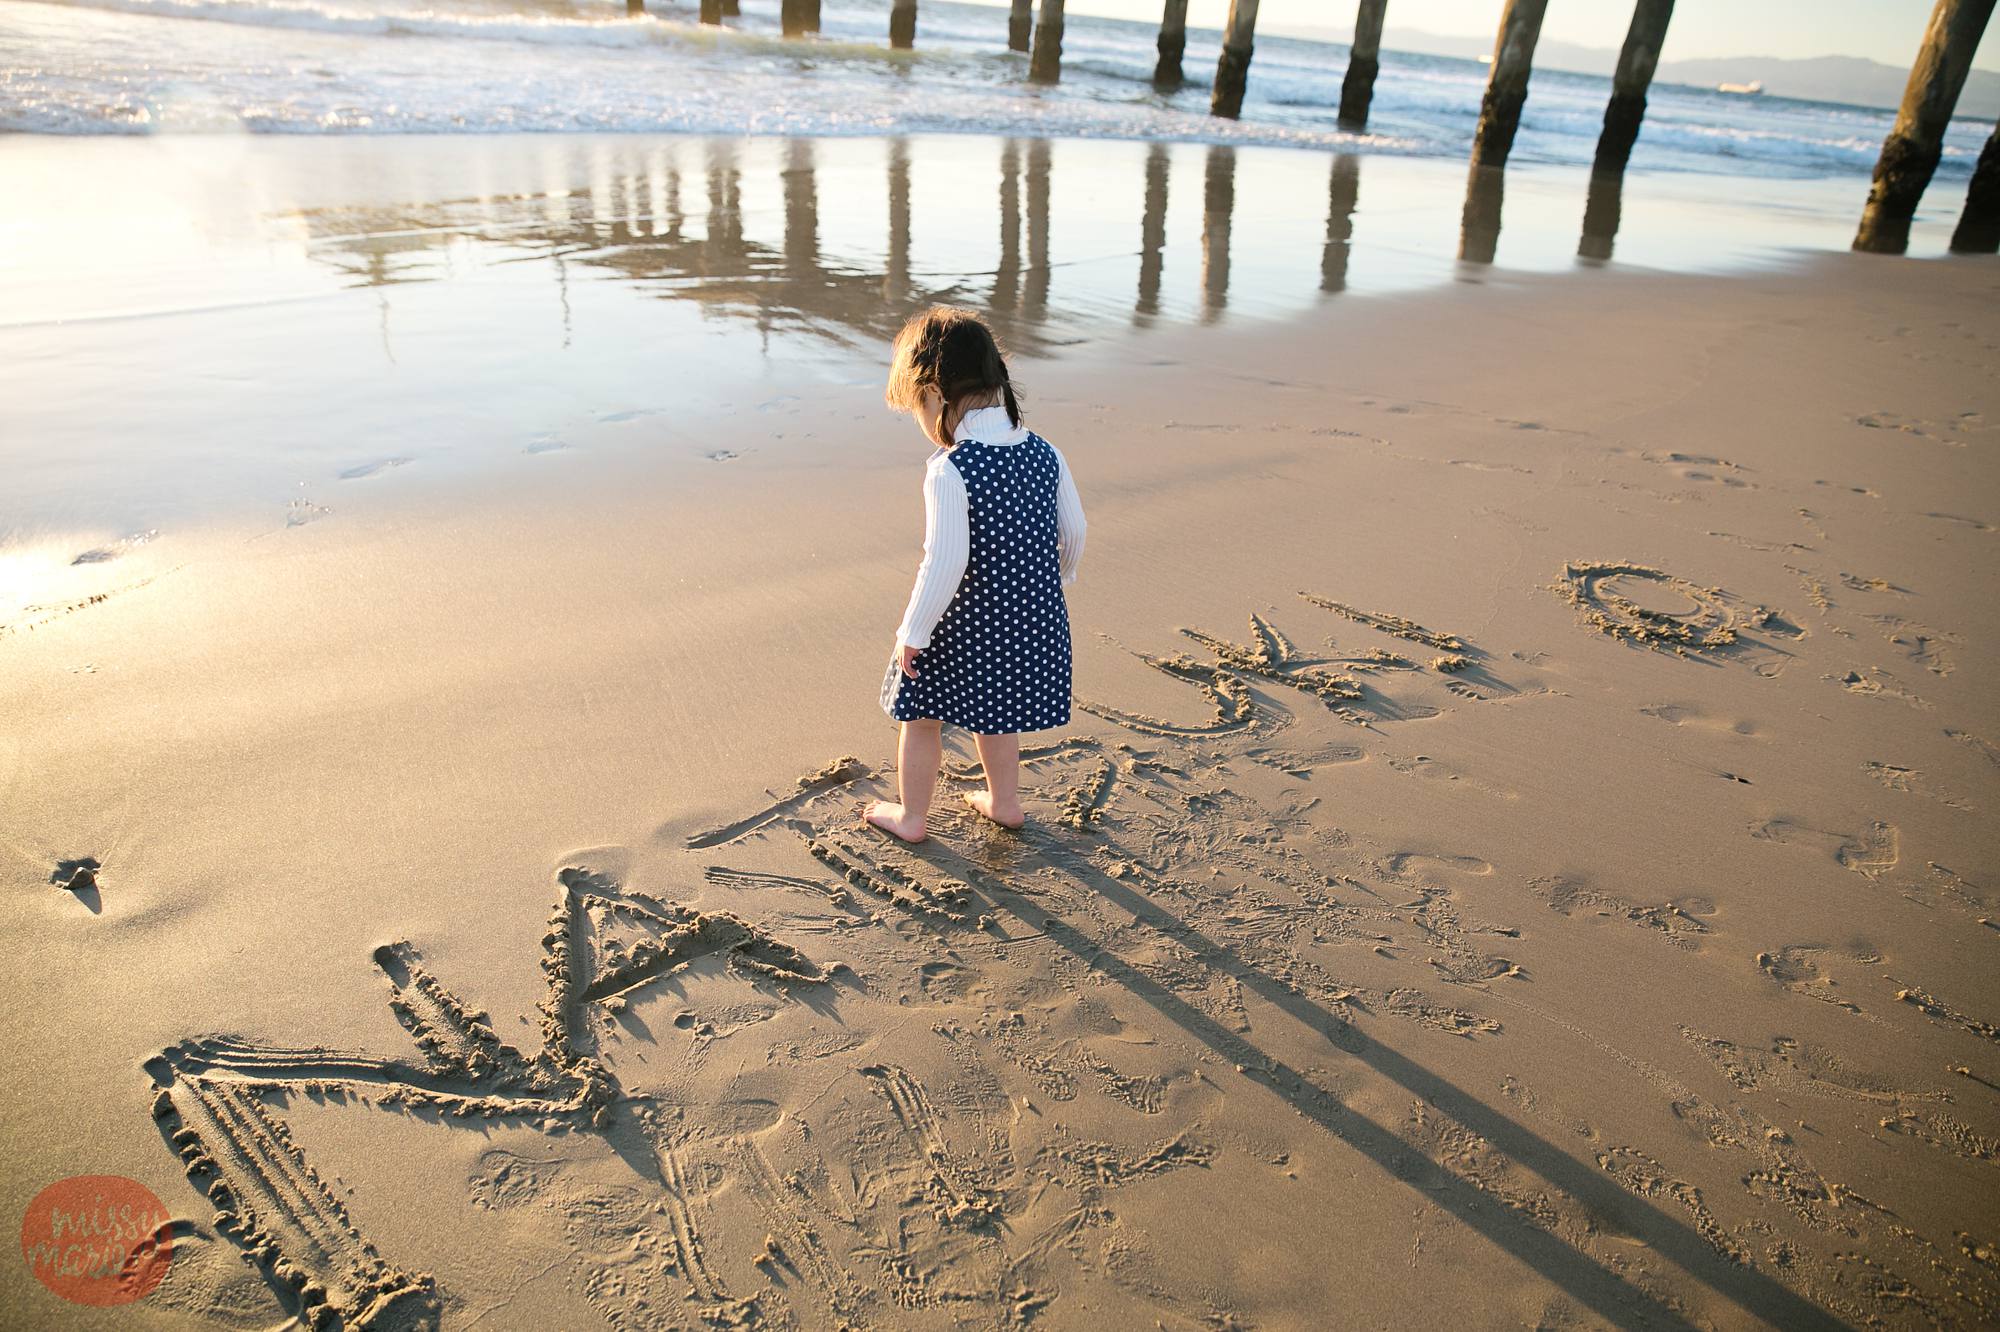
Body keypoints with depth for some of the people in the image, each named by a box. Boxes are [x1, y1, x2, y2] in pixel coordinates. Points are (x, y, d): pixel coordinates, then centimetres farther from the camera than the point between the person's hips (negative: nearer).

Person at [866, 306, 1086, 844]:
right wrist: (1052, 583, 22)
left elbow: (946, 564, -26)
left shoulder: (949, 471, -24)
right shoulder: (1044, 452, -4)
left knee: (924, 716, 16)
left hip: (968, 622, -6)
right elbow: (1075, 532, 4)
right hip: (1034, 617, 6)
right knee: (992, 712, 28)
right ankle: (1004, 801, 44)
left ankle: (910, 816, 33)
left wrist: (914, 631, -14)